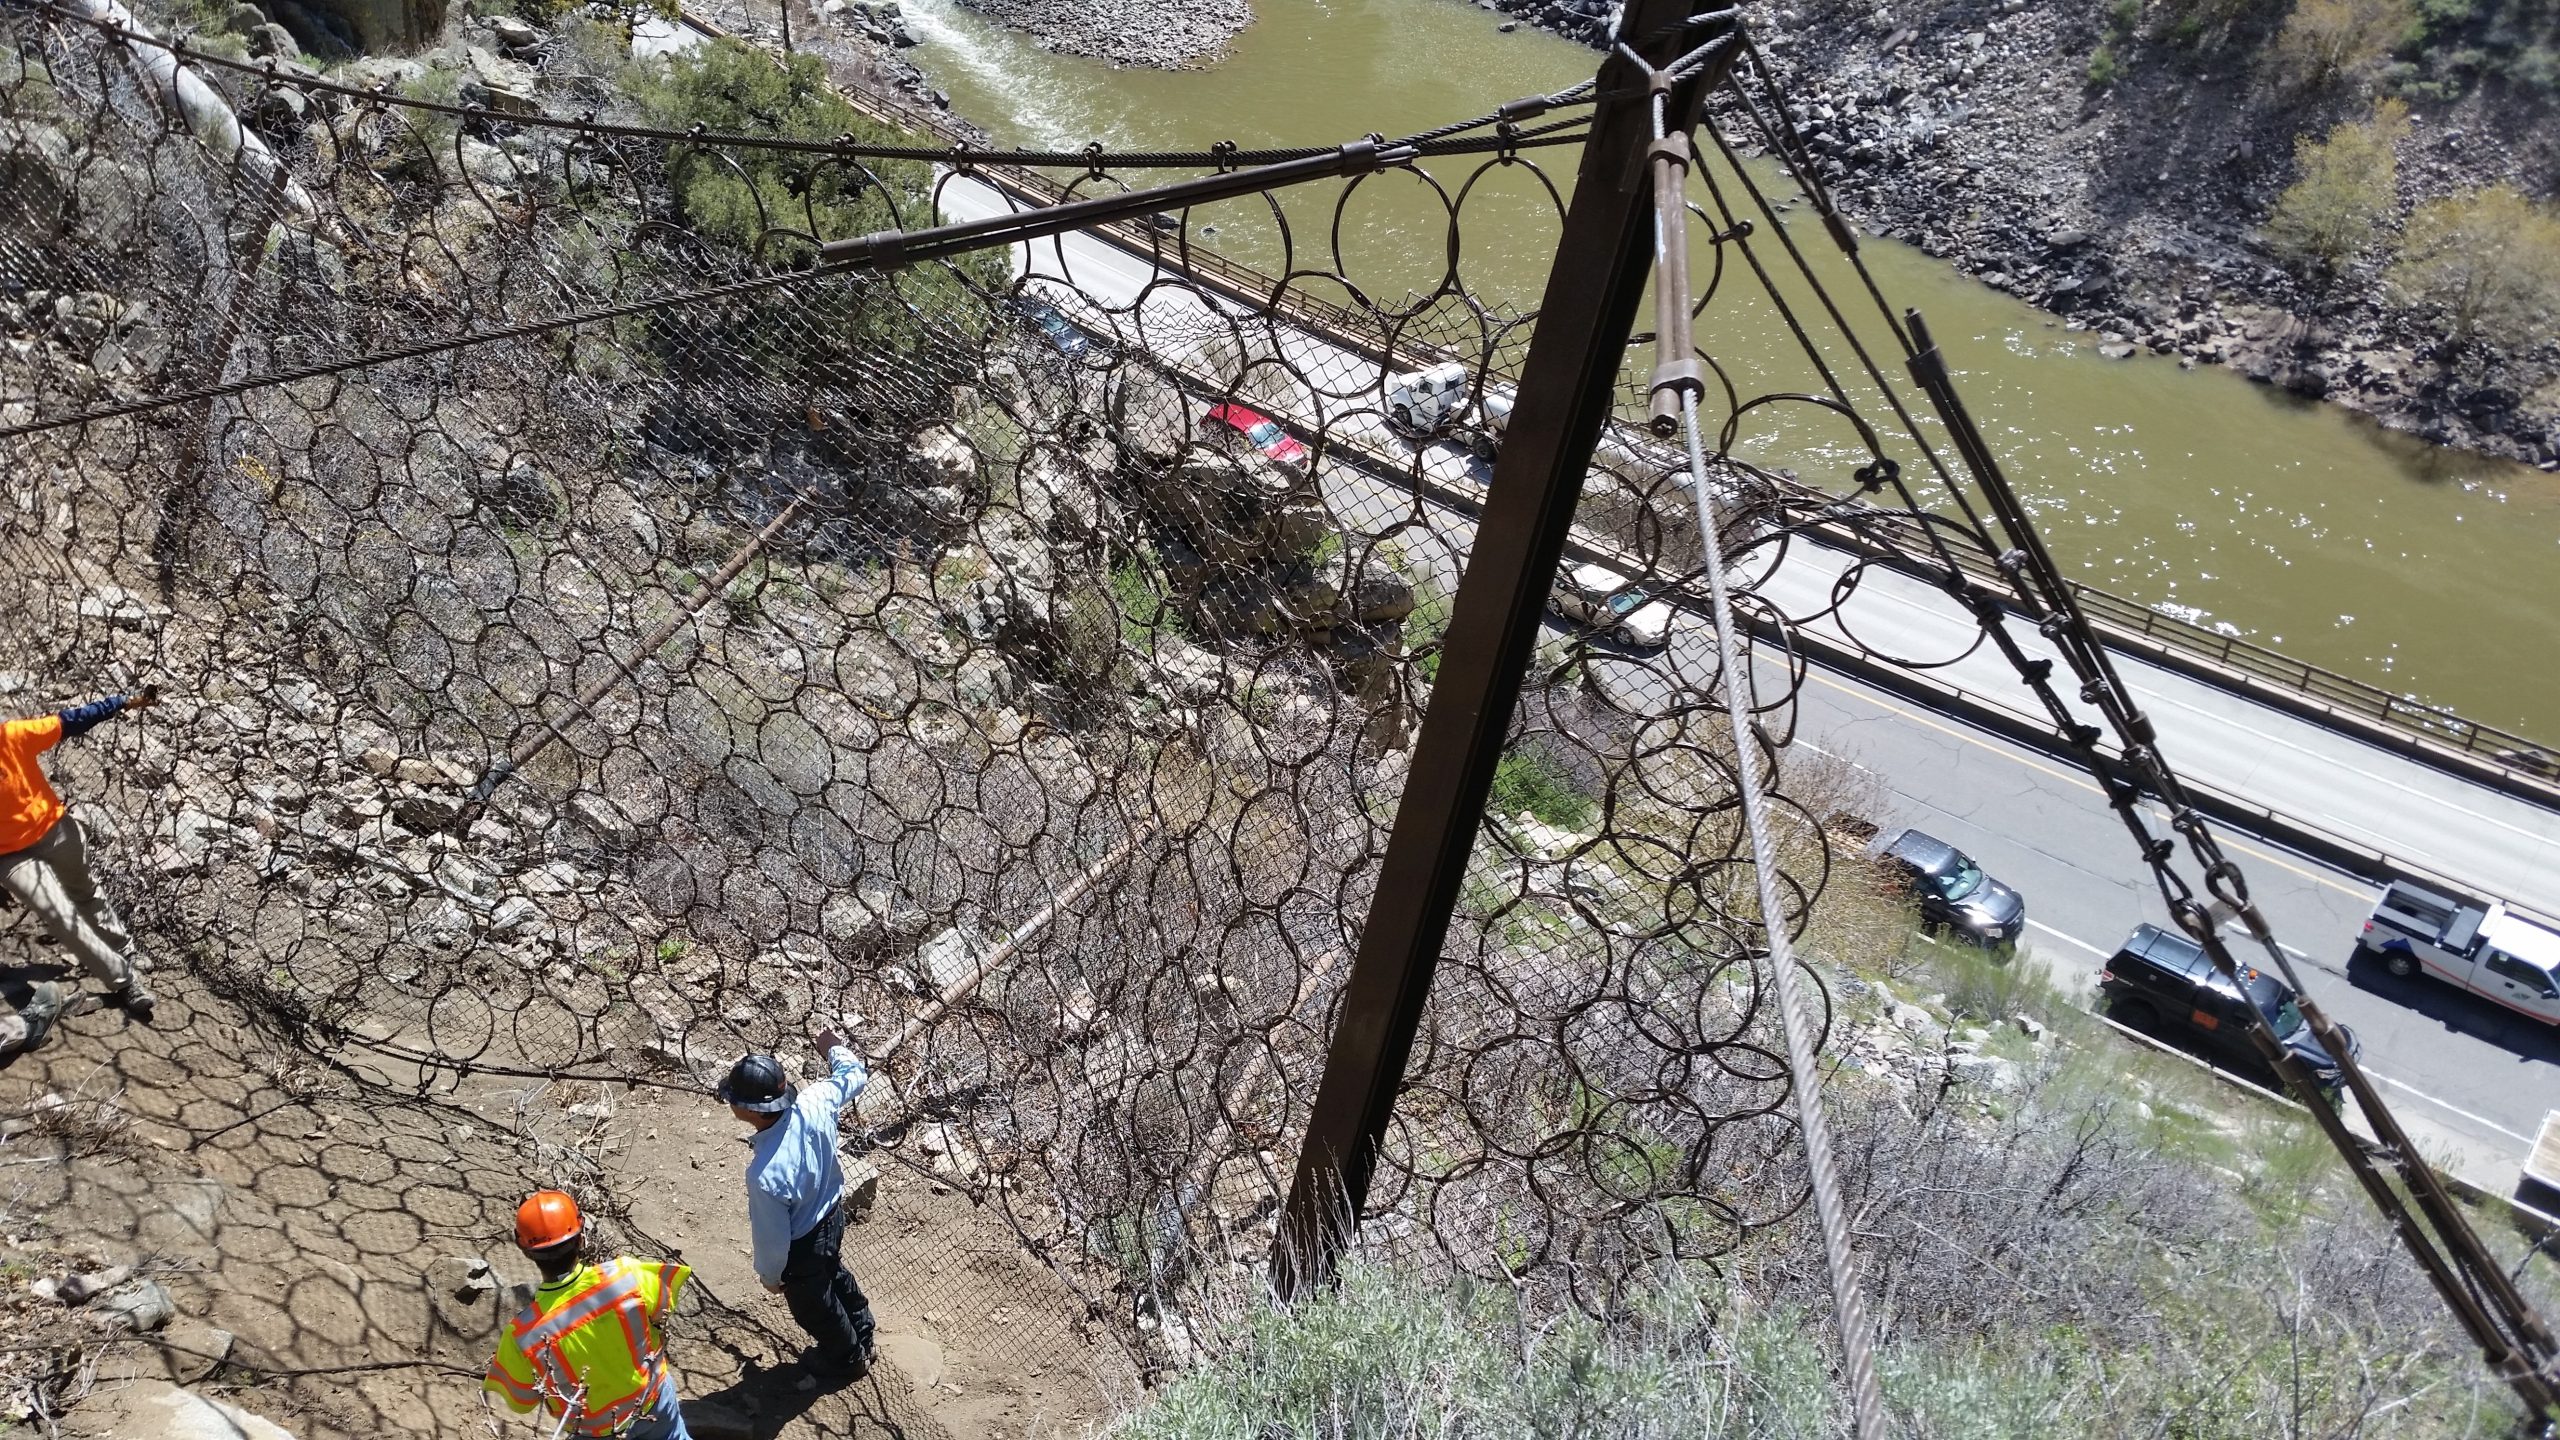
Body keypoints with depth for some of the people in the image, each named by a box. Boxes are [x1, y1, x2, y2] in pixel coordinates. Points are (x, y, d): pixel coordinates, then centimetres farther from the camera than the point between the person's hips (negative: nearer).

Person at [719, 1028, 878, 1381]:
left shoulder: (765, 1174, -44)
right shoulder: (813, 1104, -30)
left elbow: (773, 1239, -27)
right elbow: (854, 1075, -7)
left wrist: (769, 1276, -6)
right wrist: (834, 1047, 14)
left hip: (802, 1247, -6)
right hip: (832, 1214, 6)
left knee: (814, 1306, 26)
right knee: (836, 1277, 35)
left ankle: (847, 1360, 54)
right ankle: (862, 1337, 60)